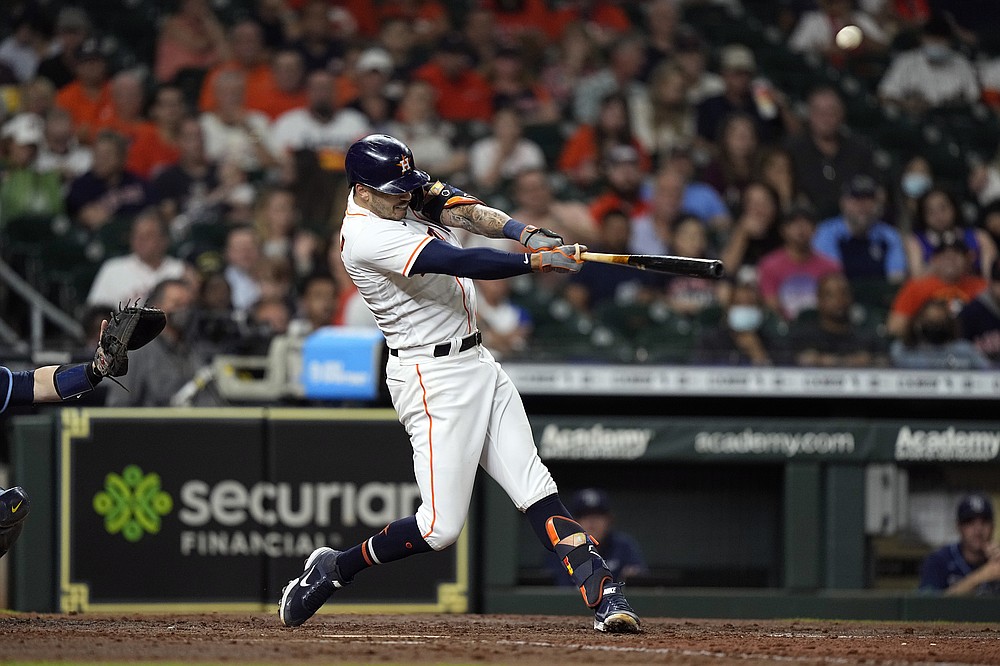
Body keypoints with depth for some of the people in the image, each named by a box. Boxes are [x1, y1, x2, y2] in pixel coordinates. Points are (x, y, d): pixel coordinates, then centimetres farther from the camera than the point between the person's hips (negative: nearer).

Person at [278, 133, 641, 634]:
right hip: (434, 379, -9)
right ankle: (333, 570, 11)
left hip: (476, 363, 9)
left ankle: (602, 593, -7)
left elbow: (467, 212, -2)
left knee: (535, 489, 0)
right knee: (441, 527, -8)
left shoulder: (407, 195, 7)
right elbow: (460, 263, -27)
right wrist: (540, 260, -27)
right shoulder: (367, 236, -21)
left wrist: (525, 233, -20)